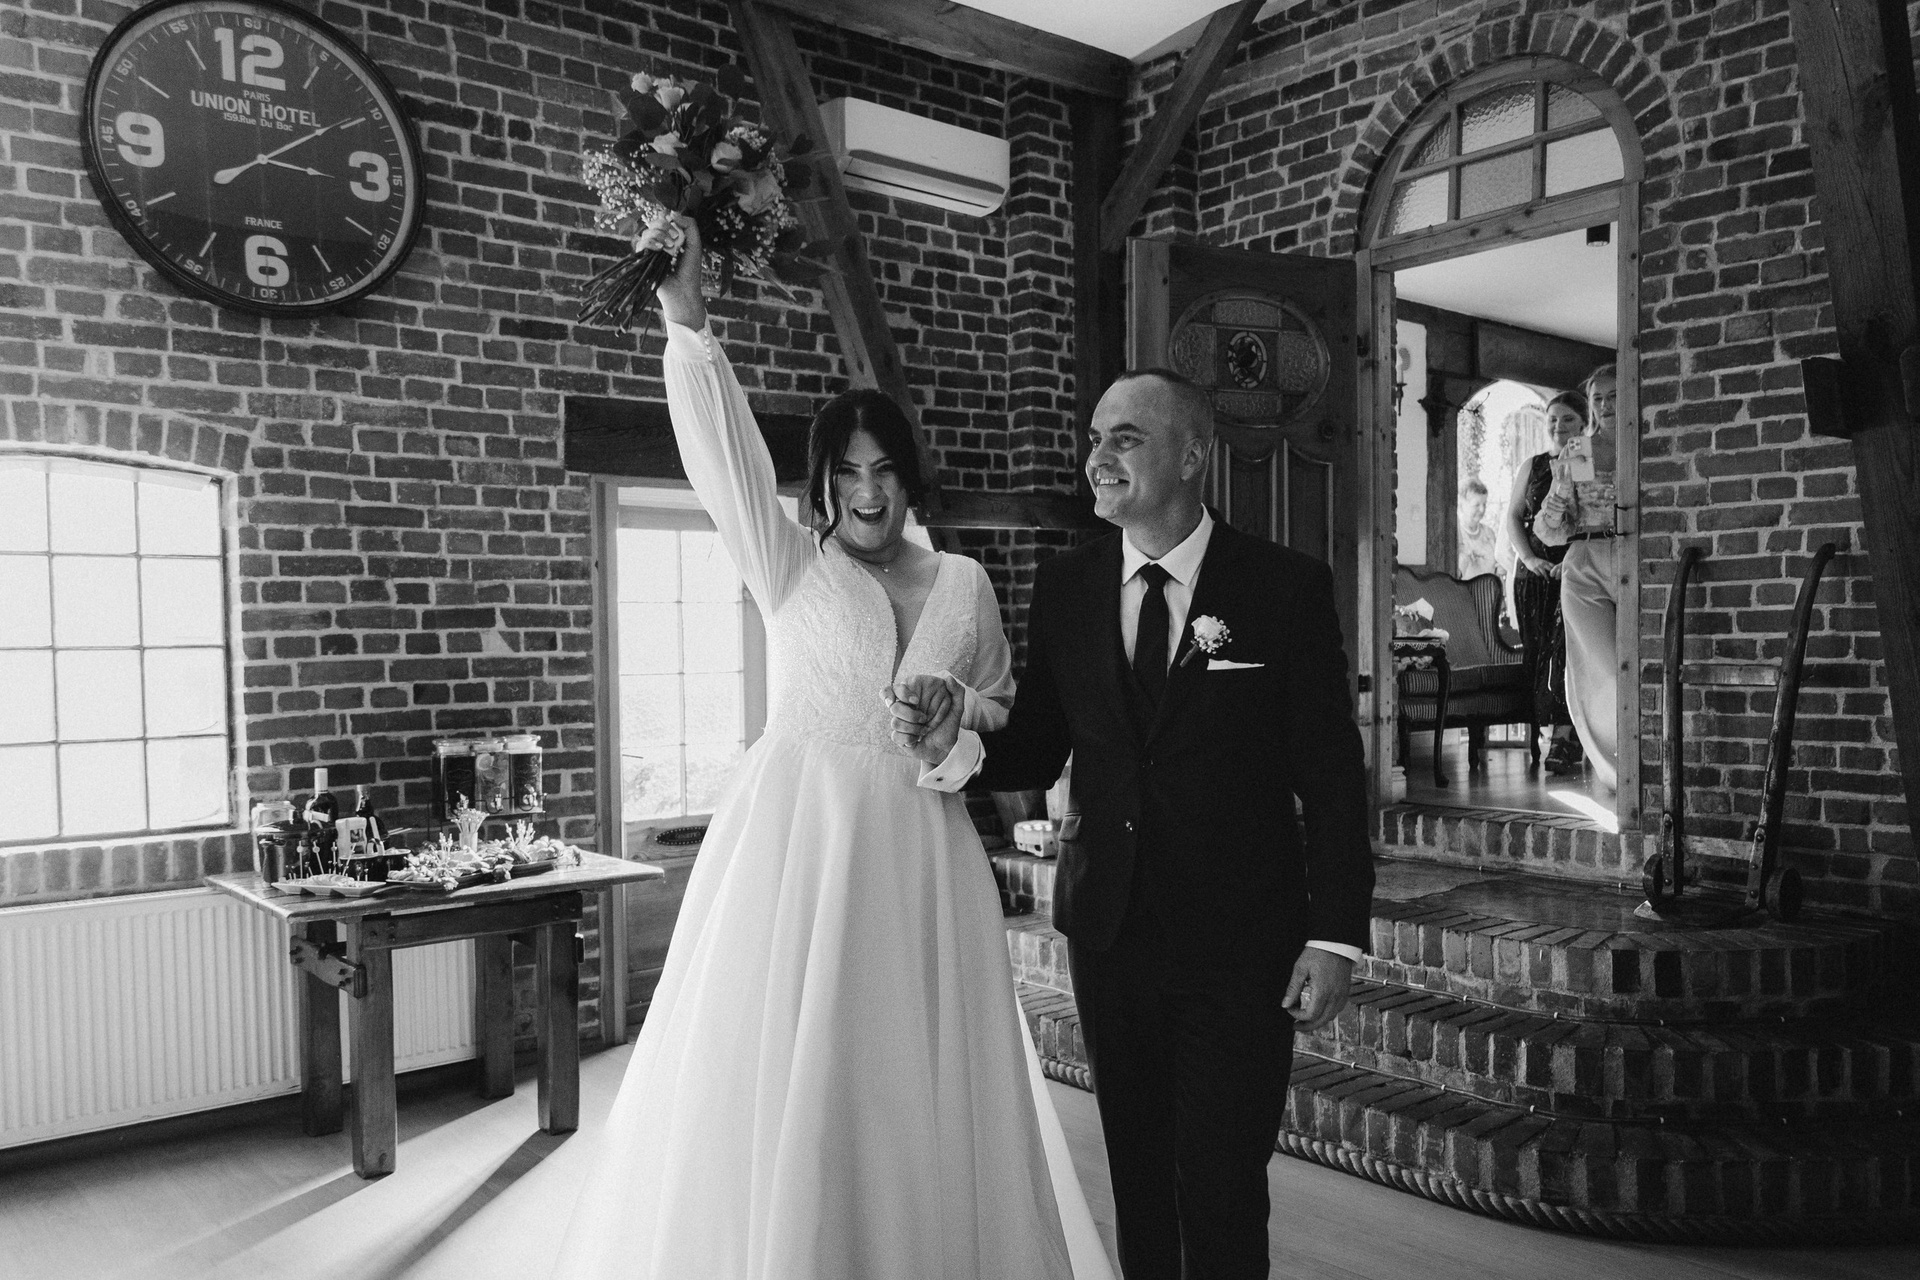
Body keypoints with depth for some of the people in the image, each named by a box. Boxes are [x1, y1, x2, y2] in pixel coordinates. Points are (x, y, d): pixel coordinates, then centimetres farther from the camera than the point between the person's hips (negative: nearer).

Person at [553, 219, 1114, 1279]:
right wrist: (687, 327, -20)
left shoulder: (965, 582, 11)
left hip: (921, 859, 3)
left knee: (922, 1083, 6)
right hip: (799, 842, -2)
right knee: (783, 1079, -2)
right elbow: (722, 454, -10)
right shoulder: (791, 568, 3)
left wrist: (977, 719, 0)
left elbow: (1007, 704, 23)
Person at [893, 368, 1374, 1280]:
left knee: (1222, 1186, 2)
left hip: (1240, 938, -3)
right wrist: (962, 747, -14)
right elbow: (1038, 750, 7)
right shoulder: (1063, 588, 3)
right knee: (1138, 1174, 16)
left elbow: (1332, 777, -5)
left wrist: (1335, 934, -8)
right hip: (1108, 928, 4)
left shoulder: (1285, 587, -6)